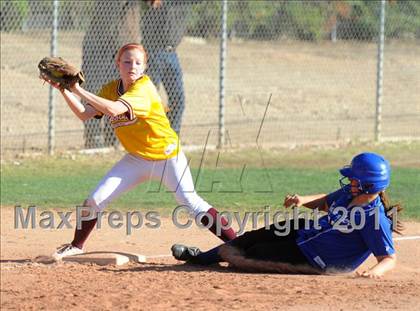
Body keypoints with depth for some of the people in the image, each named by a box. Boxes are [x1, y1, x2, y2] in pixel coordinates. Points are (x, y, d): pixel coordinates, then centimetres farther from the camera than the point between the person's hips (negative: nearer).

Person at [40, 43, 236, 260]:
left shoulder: (144, 87, -23)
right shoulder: (111, 89, 0)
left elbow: (114, 109, -36)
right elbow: (84, 115, -4)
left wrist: (79, 91, -36)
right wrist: (64, 91, -16)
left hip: (167, 157, -6)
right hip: (136, 159, 6)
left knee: (191, 203, -17)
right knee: (95, 200, -2)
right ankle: (76, 246, 17)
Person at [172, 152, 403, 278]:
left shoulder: (375, 218, -29)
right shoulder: (348, 192, -4)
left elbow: (389, 257, -29)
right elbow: (325, 202, 15)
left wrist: (377, 270, -50)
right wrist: (303, 201, -4)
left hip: (312, 258, -8)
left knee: (255, 255, 0)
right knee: (256, 237, 13)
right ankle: (201, 256, 34)